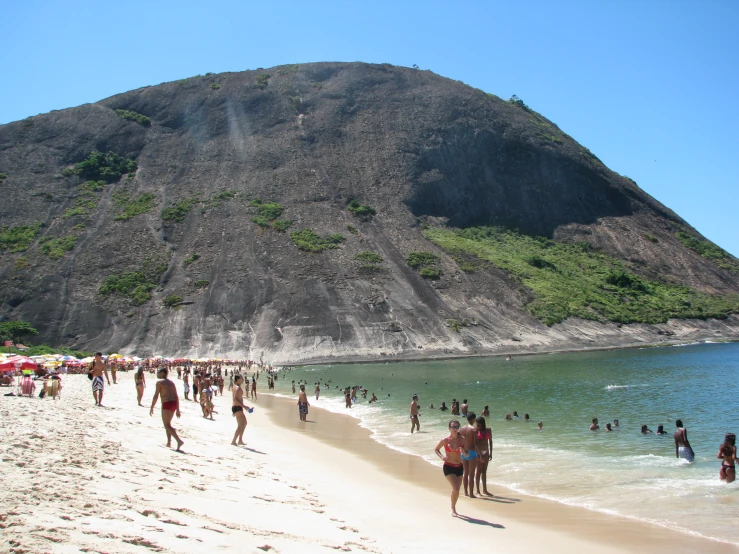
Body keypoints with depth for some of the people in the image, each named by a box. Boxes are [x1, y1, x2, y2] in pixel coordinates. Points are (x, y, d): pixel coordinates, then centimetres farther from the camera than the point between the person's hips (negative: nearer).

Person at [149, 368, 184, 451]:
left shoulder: (160, 382, -3)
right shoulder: (171, 383, 19)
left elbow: (156, 396, -9)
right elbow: (176, 397, 16)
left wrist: (152, 408, -3)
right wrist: (177, 410, 18)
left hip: (166, 404, -8)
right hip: (174, 404, 8)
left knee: (167, 425, -7)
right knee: (168, 424, 22)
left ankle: (179, 441, -23)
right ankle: (169, 442, 20)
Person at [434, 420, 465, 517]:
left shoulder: (461, 439, -1)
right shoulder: (445, 440, -9)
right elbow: (436, 449, 5)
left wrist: (463, 450, -17)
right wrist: (442, 456, -13)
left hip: (459, 467, 4)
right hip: (448, 467, -4)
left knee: (456, 490, 13)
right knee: (456, 489, -17)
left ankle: (453, 507, 36)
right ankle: (453, 509, 2)